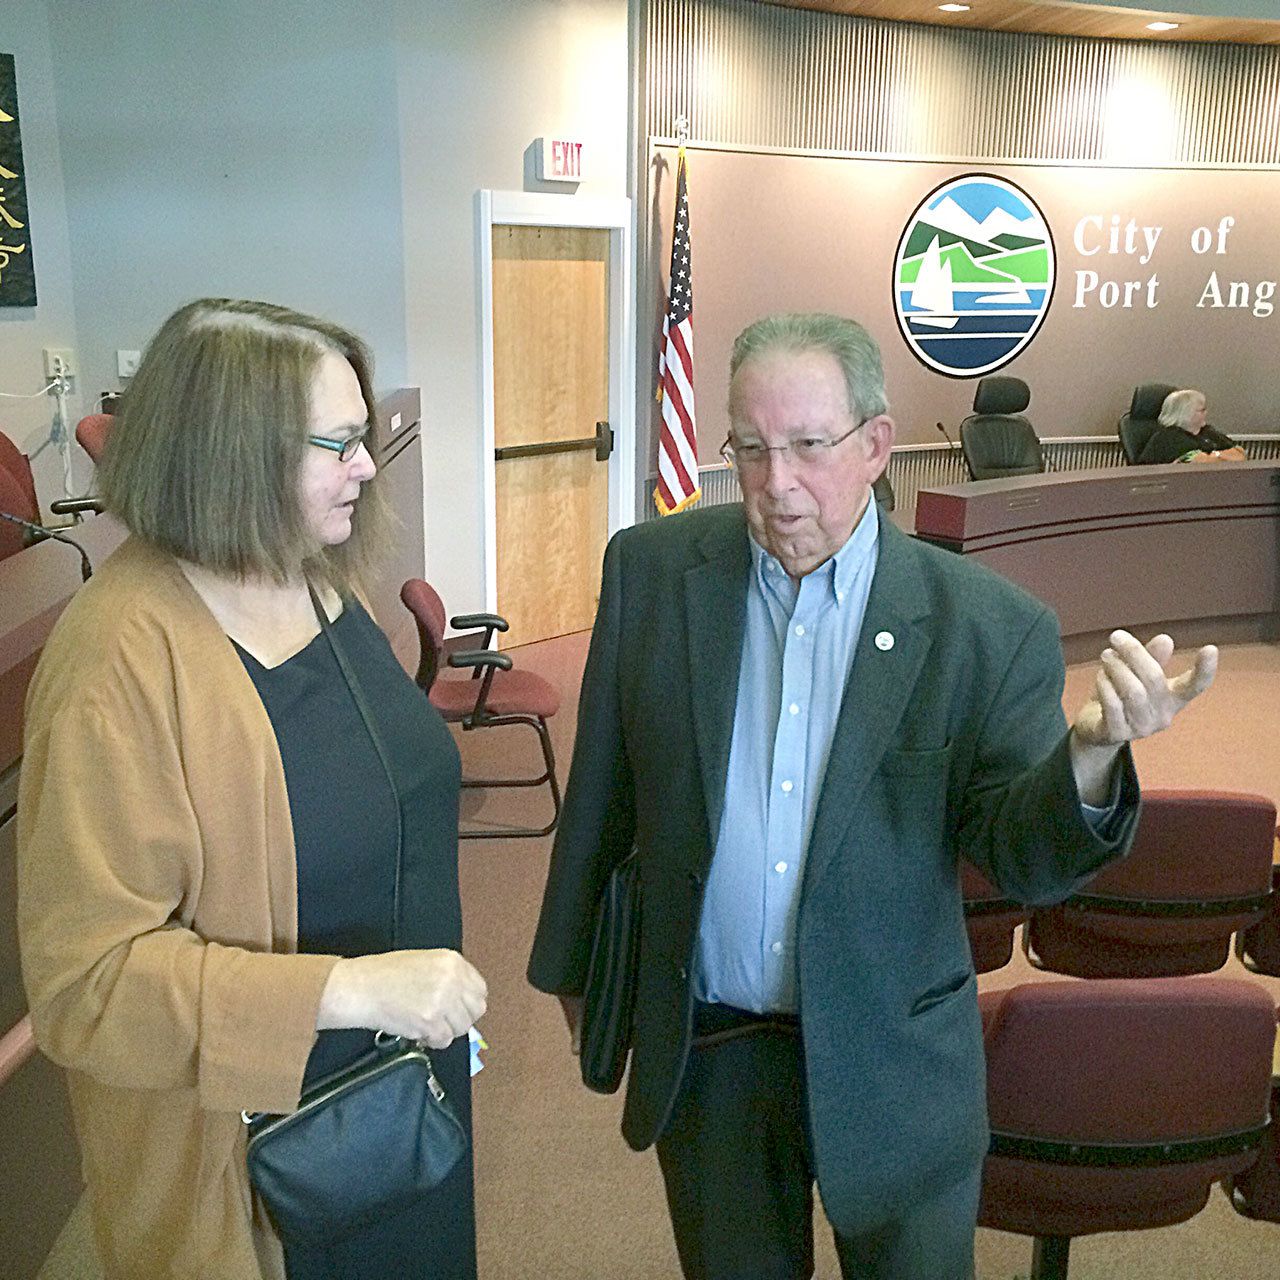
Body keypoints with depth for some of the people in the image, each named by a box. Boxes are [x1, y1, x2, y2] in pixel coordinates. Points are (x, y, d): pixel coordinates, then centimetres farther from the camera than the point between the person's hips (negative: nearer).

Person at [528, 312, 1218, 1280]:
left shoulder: (989, 626, -13)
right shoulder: (653, 570, -7)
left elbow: (1025, 863, -12)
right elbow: (601, 790, 2)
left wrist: (1092, 754, -33)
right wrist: (571, 965, 11)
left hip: (896, 1070, -1)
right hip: (706, 1055, 2)